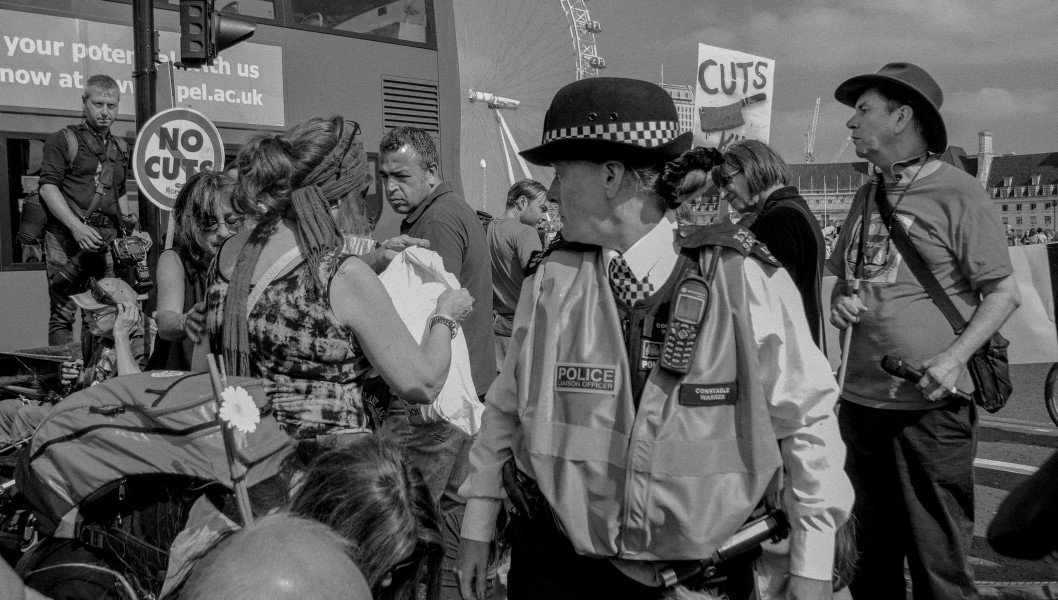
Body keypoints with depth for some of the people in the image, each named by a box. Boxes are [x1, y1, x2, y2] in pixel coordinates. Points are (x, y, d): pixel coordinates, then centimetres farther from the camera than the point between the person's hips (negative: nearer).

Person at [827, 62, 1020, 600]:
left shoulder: (957, 194, -7)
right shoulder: (867, 196, 13)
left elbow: (1003, 292, -7)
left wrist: (955, 358, -20)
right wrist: (840, 302, 0)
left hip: (931, 406, -6)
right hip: (860, 398, 6)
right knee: (873, 553, 17)